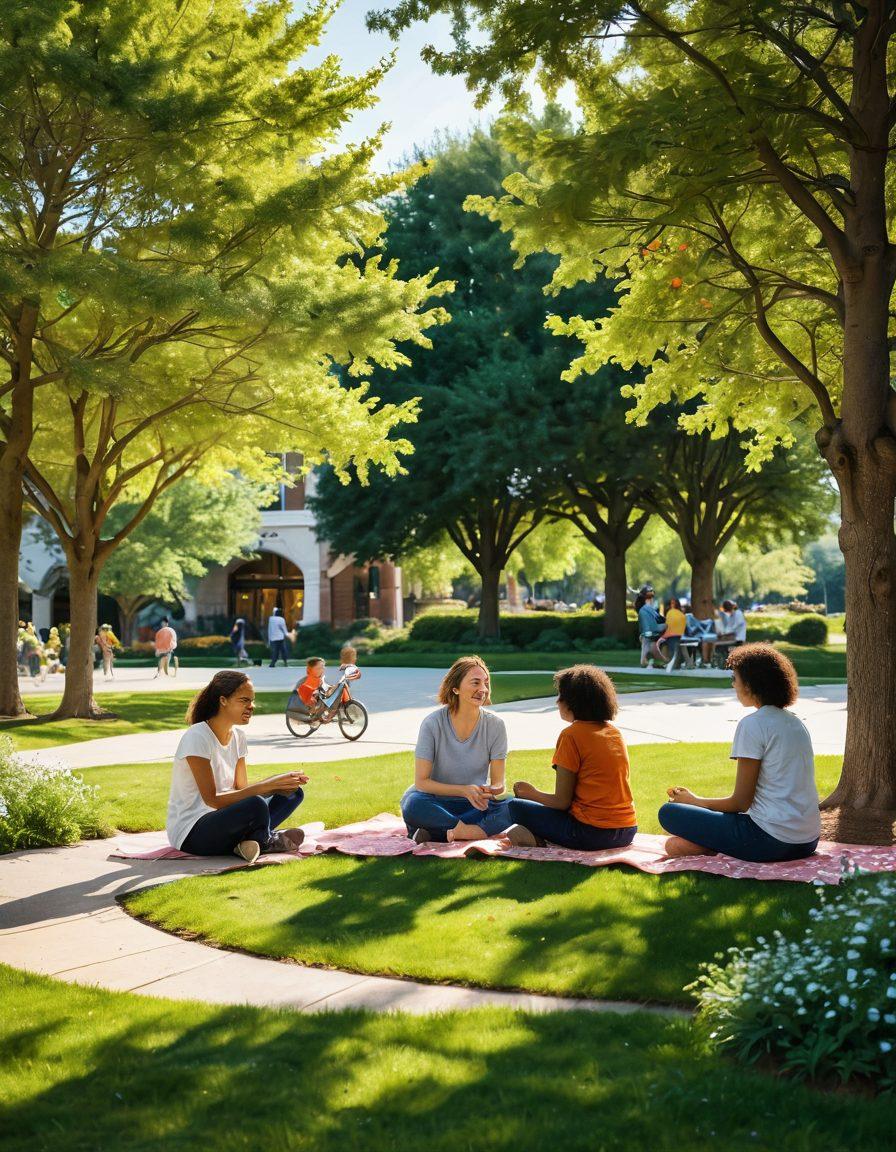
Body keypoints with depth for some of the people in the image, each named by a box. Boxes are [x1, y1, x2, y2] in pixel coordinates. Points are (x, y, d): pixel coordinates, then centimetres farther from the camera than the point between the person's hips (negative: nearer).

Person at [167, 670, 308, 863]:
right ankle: (267, 842, -3)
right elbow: (212, 799, -22)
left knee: (293, 793, 3)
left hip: (221, 820, 9)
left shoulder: (237, 736, 8)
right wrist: (266, 785, -24)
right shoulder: (197, 737, -18)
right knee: (255, 805, -35)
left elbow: (242, 788, 8)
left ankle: (249, 841, -16)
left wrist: (279, 784, -11)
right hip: (190, 832, -9)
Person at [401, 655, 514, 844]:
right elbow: (421, 781, -13)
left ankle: (434, 833, -28)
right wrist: (465, 790, -26)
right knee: (414, 805, -36)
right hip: (436, 801, -2)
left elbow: (498, 783, -2)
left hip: (476, 804, 2)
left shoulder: (494, 724, -5)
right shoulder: (433, 723, -12)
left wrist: (489, 792, -28)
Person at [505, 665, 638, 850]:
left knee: (515, 806, 8)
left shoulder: (572, 735, -9)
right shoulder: (615, 732, 11)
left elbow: (561, 801, -8)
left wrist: (532, 793, 12)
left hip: (592, 833, -7)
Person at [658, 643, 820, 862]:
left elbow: (740, 802, -9)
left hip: (773, 840, -9)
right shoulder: (796, 723, 14)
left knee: (669, 813, 0)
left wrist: (694, 800, 7)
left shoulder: (753, 724, -11)